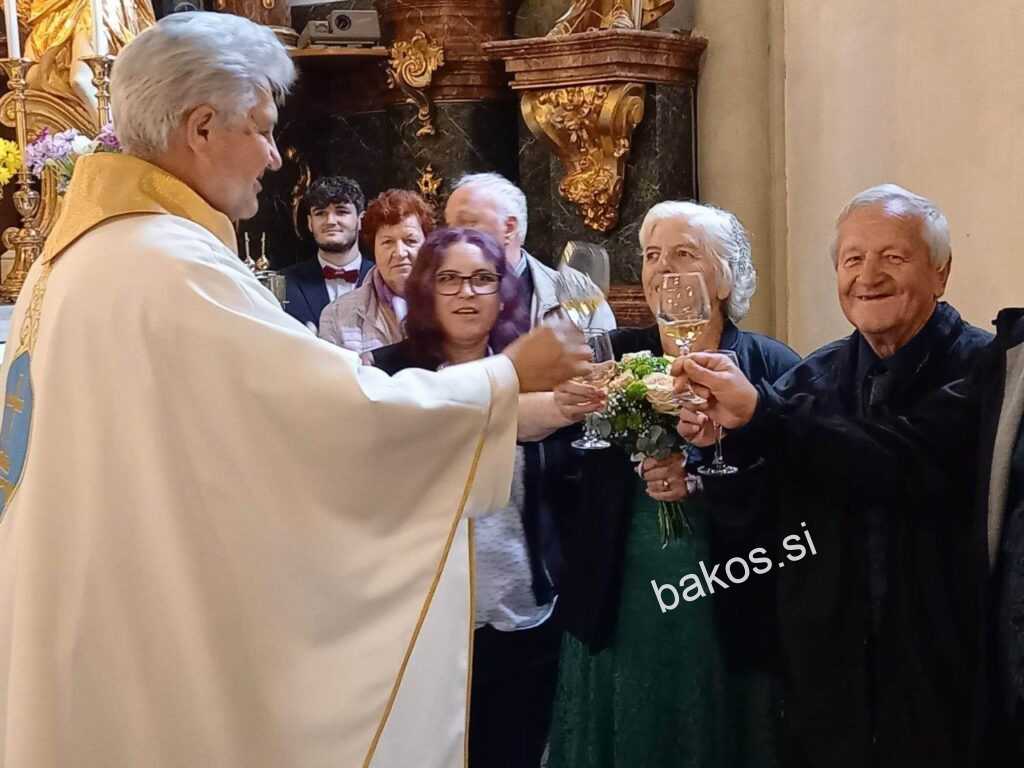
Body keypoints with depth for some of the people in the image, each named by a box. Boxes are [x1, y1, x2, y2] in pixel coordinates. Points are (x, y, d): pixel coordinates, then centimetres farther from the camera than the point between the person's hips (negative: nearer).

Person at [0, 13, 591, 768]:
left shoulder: (78, 252, 9)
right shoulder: (172, 262, -21)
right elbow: (351, 408, -21)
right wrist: (509, 372, -8)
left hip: (95, 622, 10)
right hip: (162, 653, -9)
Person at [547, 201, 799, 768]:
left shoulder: (771, 366, -5)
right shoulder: (612, 357, 2)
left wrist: (703, 482, -22)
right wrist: (561, 410, -24)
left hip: (726, 612, -2)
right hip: (616, 609, 2)